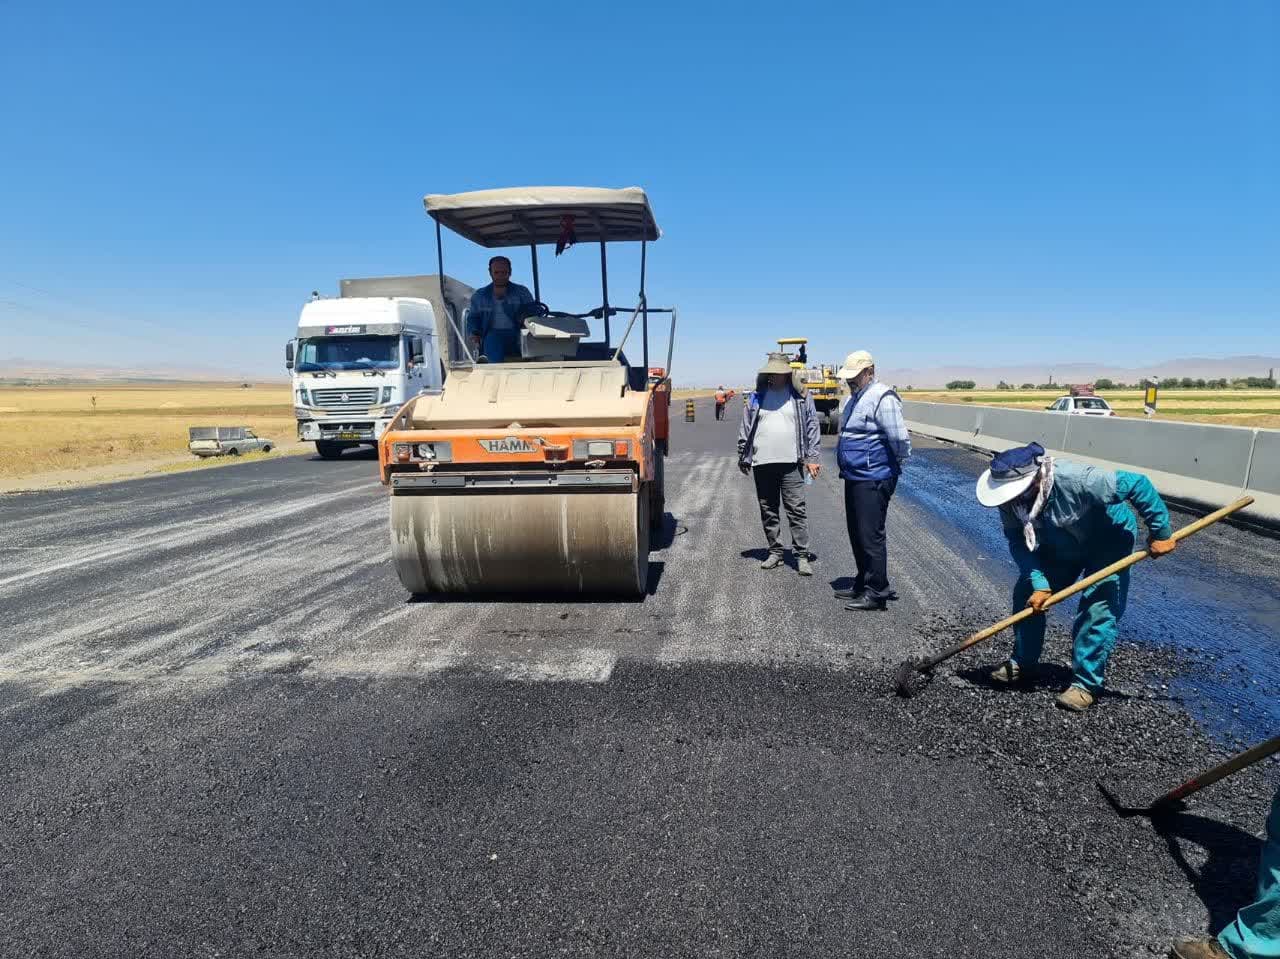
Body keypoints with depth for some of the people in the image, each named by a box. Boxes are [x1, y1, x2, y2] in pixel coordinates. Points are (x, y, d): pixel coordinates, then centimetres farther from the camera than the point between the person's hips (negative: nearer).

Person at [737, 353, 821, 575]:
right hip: (762, 463, 3)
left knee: (796, 510, -4)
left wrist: (812, 457, -4)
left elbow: (812, 428, 3)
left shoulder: (801, 397, 4)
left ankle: (802, 556, 1)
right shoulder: (756, 397, 9)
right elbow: (745, 430, 11)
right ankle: (775, 552, 21)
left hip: (791, 463, -3)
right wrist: (743, 458, 9)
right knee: (768, 511, 10)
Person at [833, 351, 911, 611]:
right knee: (856, 534, 17)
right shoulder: (853, 398, 15)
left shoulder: (883, 399, -16)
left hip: (873, 480, -10)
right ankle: (863, 584, 30)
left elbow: (900, 439, -20)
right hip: (854, 477, 10)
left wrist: (899, 462, -5)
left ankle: (877, 592, 5)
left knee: (871, 536, -4)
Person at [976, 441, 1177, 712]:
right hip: (1061, 546, 5)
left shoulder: (1074, 480, -43)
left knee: (1098, 610, -15)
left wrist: (1160, 533, -29)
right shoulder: (1009, 497, -26)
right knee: (1027, 593, 1)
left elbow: (1137, 485, -36)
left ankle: (1086, 684, -2)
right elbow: (1017, 541, -21)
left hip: (1108, 542, -5)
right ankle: (1022, 663, 18)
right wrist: (1038, 582, -31)